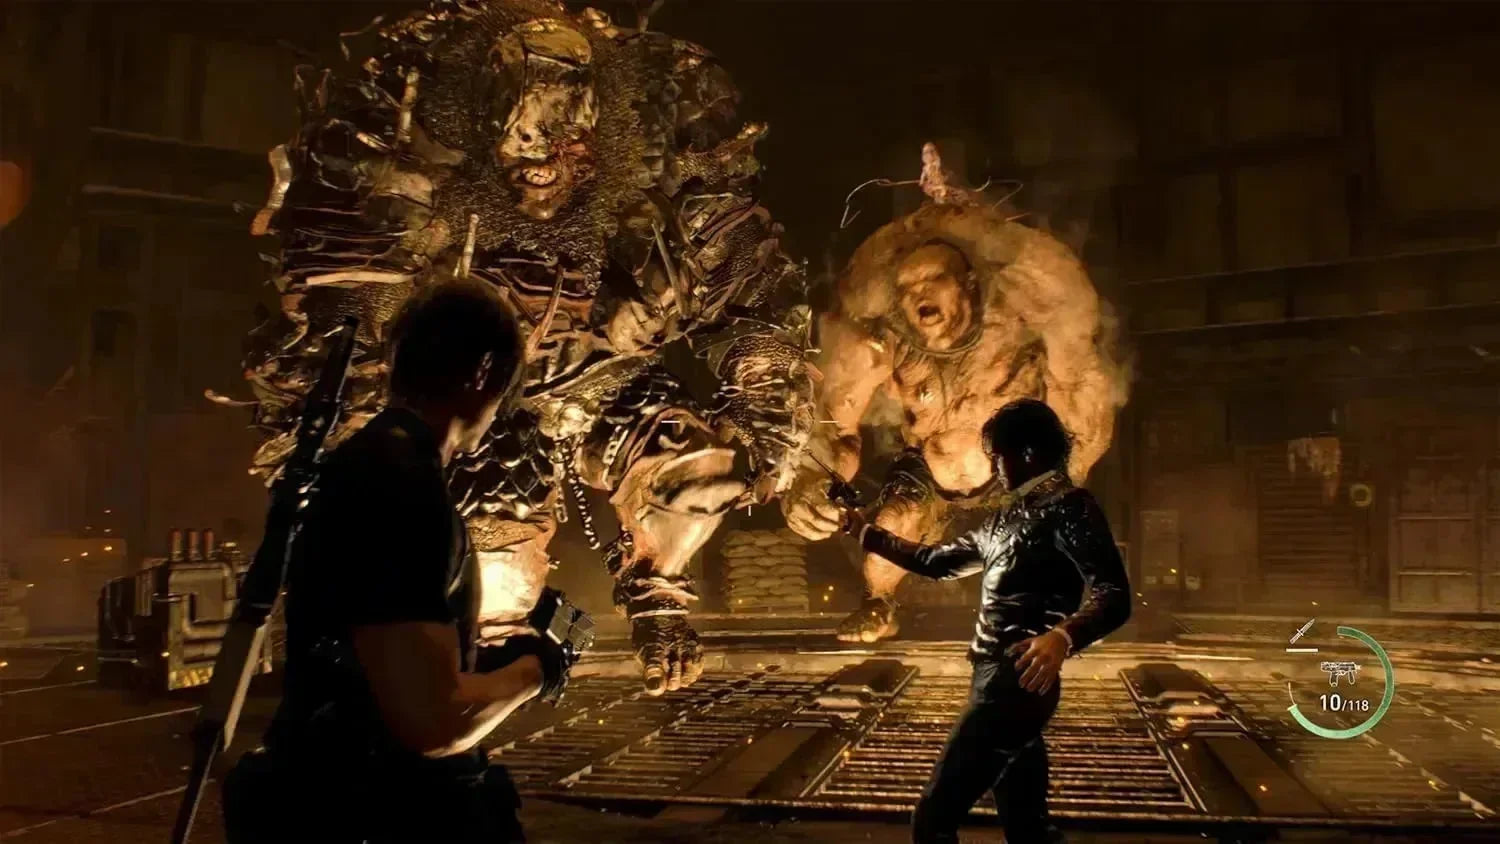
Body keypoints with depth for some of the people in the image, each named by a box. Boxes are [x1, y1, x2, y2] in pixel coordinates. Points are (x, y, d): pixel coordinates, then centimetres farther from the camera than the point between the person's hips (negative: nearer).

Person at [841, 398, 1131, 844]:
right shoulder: (1007, 518, 19)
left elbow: (1114, 595, -21)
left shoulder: (1069, 506, -9)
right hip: (997, 679, 9)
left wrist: (1062, 635, -39)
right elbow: (938, 561, 28)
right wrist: (867, 533, 28)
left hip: (1017, 682, -9)